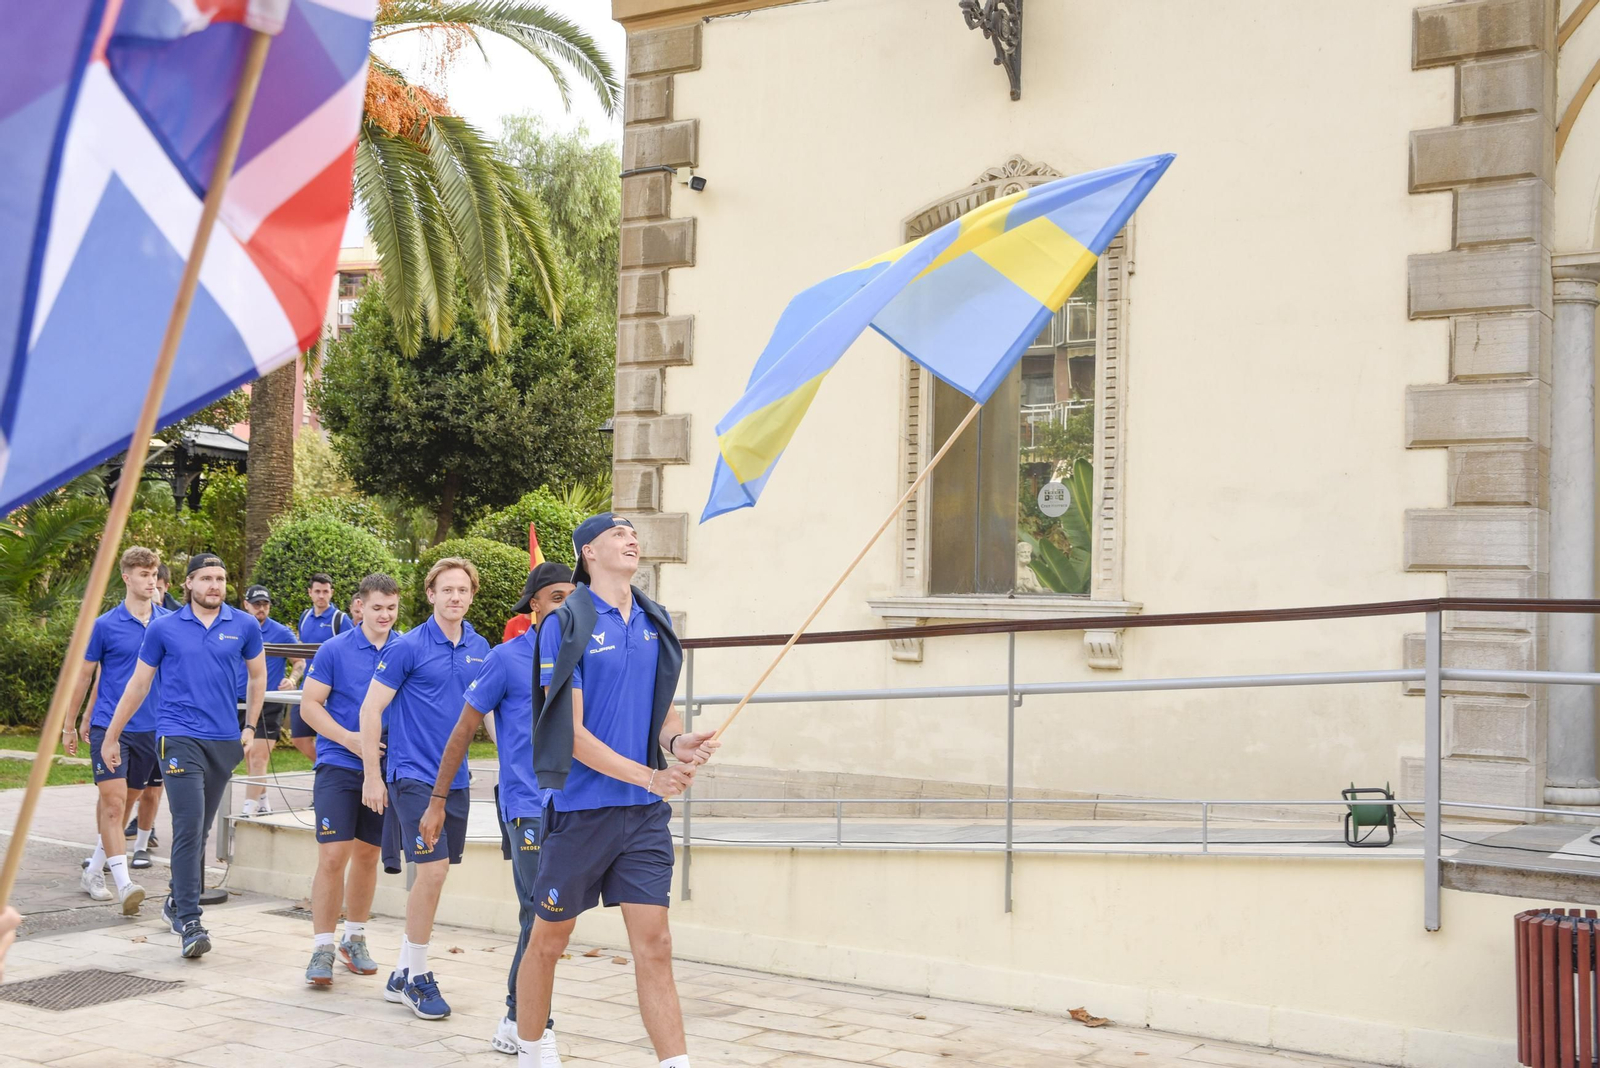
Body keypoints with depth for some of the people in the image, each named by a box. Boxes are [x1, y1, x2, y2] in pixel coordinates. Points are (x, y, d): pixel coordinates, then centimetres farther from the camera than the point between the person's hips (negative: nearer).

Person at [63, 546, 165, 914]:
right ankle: (124, 884, -18)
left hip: (151, 728, 4)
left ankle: (93, 869, 28)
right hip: (109, 725, -3)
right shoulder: (105, 625, -3)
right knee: (112, 801, -13)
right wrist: (71, 725, 9)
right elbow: (84, 676, 5)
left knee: (123, 802, 12)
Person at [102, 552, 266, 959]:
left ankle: (177, 902, 31)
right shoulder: (163, 628, 1)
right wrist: (111, 737, 13)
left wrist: (250, 727, 14)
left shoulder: (244, 626, 5)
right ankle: (190, 923, -9)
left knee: (198, 829, 13)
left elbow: (258, 675, 19)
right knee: (189, 827, -11)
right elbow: (139, 683, 9)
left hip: (224, 741, 3)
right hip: (179, 738, -3)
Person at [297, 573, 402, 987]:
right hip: (339, 766, -3)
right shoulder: (335, 650, -5)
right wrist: (349, 739, -16)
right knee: (333, 855, -9)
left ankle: (355, 939, 28)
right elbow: (309, 705, -4)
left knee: (367, 855, 13)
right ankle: (322, 949, 0)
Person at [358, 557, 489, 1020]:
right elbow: (371, 709, -6)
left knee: (432, 874, 11)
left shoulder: (481, 649, 7)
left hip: (456, 778, 6)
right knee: (433, 869, -13)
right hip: (414, 775, -6)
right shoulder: (408, 647, -8)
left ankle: (403, 973, 23)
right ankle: (417, 976, 2)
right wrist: (372, 776, -9)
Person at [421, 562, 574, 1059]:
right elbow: (463, 730, 0)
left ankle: (515, 1022, 25)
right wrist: (437, 802, 1)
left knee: (542, 921, 12)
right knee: (542, 919, -9)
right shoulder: (507, 658, -4)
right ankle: (537, 1031, 1)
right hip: (528, 807, -5)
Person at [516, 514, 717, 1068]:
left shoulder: (655, 622, 9)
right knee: (548, 941, 11)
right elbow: (571, 733, -13)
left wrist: (678, 742, -7)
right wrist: (649, 776, -19)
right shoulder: (565, 624, -8)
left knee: (654, 945, -2)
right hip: (581, 808, -4)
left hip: (645, 813, 4)